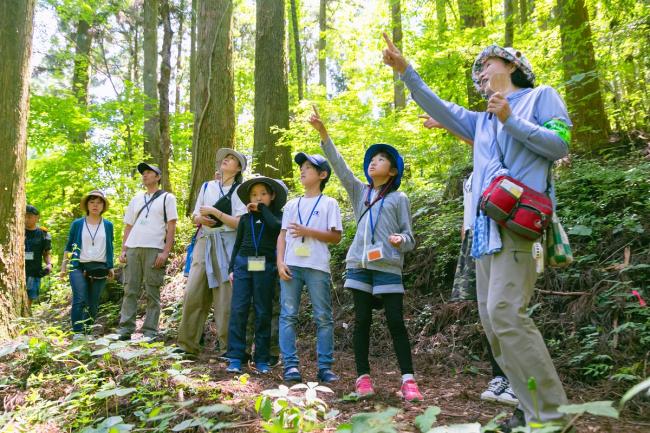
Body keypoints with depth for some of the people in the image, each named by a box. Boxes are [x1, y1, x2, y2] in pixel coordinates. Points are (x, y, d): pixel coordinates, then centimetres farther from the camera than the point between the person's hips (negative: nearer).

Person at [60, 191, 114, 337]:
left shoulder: (108, 225, 10)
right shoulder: (77, 224, 7)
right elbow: (69, 246, 10)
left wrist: (110, 267, 11)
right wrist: (64, 265, 4)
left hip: (100, 268, 2)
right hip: (79, 267, -2)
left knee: (93, 303, 3)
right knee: (79, 300, -15)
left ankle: (88, 331, 12)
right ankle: (77, 332, -12)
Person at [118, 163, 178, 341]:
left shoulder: (167, 197, 8)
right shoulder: (136, 199, 22)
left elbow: (171, 227, 0)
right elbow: (128, 226, 21)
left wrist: (165, 252, -10)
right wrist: (123, 250, 9)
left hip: (154, 250, -4)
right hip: (133, 249, 4)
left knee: (152, 293, -2)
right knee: (130, 291, 3)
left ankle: (150, 332, 1)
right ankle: (125, 330, 6)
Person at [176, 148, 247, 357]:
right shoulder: (207, 186, 16)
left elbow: (240, 223, -7)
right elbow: (195, 217, 17)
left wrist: (215, 212, -13)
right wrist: (201, 219, -6)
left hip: (227, 245, -4)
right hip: (204, 243, 4)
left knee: (225, 296, -4)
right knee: (194, 292, -2)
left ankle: (226, 345, 6)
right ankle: (188, 343, 6)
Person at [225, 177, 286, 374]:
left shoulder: (276, 215, 8)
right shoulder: (245, 218, 15)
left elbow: (276, 226, -17)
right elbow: (238, 244, 17)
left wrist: (263, 208, -4)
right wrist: (232, 268, 11)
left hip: (265, 267, -2)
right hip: (243, 264, 2)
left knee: (263, 313, 3)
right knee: (238, 310, -5)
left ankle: (262, 359, 10)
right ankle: (235, 358, -1)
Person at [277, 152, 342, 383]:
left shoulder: (329, 203, 7)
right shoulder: (292, 204, 17)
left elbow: (336, 236, -1)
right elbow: (282, 234, 11)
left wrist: (307, 231, -11)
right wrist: (280, 262, -2)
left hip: (317, 267, -3)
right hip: (291, 266, 3)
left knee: (323, 317, 0)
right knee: (288, 315, -2)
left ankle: (325, 366, 6)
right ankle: (291, 365, 2)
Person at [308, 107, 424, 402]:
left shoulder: (399, 198, 8)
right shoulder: (359, 191, 17)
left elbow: (409, 236, 5)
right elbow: (339, 165, 7)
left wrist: (401, 240, -19)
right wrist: (323, 133, -1)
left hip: (388, 266, -3)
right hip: (359, 264, 3)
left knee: (395, 322, -5)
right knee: (362, 321, 4)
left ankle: (408, 380, -2)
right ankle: (362, 377, 10)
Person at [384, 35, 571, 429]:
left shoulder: (542, 96, 11)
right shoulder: (482, 120, 27)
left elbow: (560, 145, -1)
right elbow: (440, 109, 23)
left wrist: (510, 120, -6)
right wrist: (406, 71, 17)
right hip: (487, 226, 8)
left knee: (505, 311, -20)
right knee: (492, 317, 2)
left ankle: (551, 414, -12)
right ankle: (532, 408, 9)